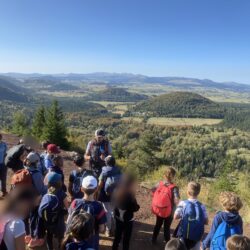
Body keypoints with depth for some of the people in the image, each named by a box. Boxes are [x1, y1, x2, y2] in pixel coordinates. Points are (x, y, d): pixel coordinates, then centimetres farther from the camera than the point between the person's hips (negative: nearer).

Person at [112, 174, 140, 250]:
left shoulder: (116, 191, -7)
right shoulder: (130, 195, -28)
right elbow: (135, 208, -19)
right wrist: (137, 206, -1)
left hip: (118, 218, 6)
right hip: (127, 220, -6)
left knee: (117, 236, 22)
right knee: (126, 238, 12)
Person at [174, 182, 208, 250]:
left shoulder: (183, 203, -12)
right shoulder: (202, 206, -6)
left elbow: (175, 217, -13)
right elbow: (206, 222, -2)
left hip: (184, 235, -1)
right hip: (197, 236, 2)